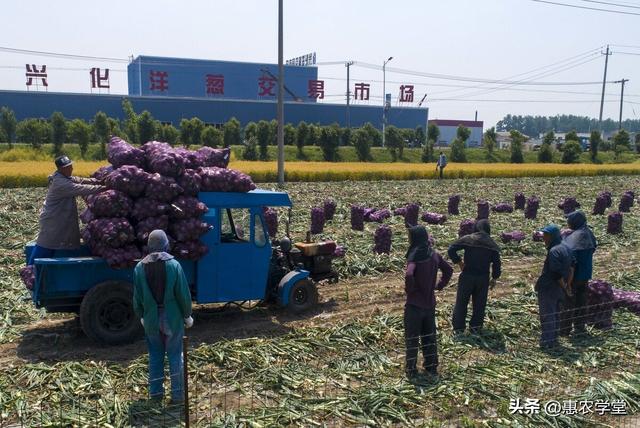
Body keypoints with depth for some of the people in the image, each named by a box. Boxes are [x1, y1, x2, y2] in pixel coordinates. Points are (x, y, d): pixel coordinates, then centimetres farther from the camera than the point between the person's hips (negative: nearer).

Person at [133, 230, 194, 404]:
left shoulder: (140, 267, -4)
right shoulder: (174, 265, -13)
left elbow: (137, 297, 2)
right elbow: (183, 294, -9)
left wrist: (141, 316, 17)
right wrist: (187, 315, 3)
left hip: (151, 319, 3)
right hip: (173, 318, -2)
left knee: (155, 356, 15)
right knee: (175, 356, 8)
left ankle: (155, 392, 22)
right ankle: (177, 394, 12)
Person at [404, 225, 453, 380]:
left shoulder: (415, 256, -19)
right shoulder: (434, 254, 2)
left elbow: (409, 275, -35)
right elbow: (449, 270, 13)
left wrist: (409, 289, -18)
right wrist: (440, 286, 13)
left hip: (415, 304, -6)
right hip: (430, 303, 6)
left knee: (412, 338, 7)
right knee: (429, 336, 18)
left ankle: (411, 370, 15)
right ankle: (432, 367, 26)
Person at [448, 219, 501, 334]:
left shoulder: (468, 239, -5)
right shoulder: (492, 244, 2)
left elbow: (451, 249, -13)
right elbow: (497, 263, 2)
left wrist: (459, 262, -3)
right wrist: (494, 278, 12)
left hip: (467, 276, -2)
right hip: (483, 278, 2)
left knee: (461, 302, 6)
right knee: (479, 303, 14)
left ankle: (458, 328, 9)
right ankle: (475, 327, 19)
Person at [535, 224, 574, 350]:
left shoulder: (554, 251, -23)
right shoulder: (566, 248, 6)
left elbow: (557, 273, -25)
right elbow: (570, 269, 11)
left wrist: (564, 286, -12)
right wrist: (567, 286, 14)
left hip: (548, 289, -9)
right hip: (559, 290, 9)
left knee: (547, 316, 1)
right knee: (556, 315, 18)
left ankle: (547, 342, 8)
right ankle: (554, 340, 28)